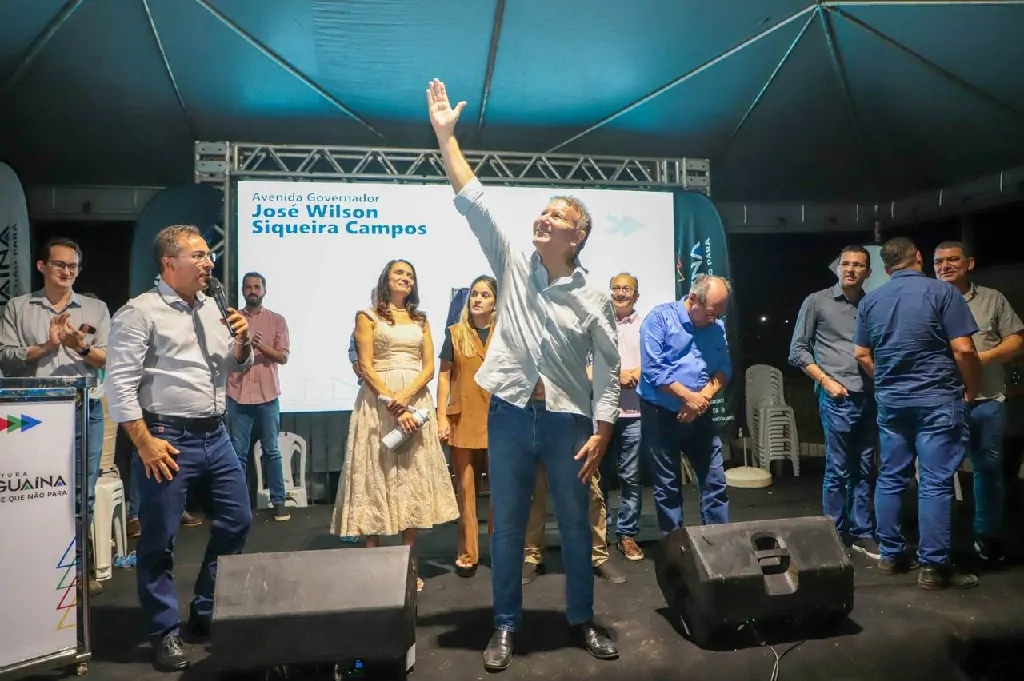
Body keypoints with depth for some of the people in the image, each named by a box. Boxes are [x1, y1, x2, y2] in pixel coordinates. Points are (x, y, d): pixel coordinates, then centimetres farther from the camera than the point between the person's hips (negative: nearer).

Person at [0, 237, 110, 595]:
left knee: (83, 493, 6)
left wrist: (82, 346, -15)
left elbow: (110, 360, 3)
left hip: (86, 411, 1)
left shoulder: (96, 308, 10)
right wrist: (47, 345, -13)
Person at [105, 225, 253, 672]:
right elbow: (119, 382, -13)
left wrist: (242, 341, -3)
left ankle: (207, 612, 31)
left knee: (236, 521, 13)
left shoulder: (211, 308, 12)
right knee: (159, 538, 4)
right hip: (167, 440, -7)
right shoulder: (141, 312, -8)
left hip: (215, 435, 7)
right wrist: (145, 442, -17)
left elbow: (239, 365, 19)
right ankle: (164, 631, 23)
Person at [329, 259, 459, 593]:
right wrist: (392, 405, -15)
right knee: (378, 474, -3)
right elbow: (366, 367, -5)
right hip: (379, 402, -3)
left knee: (414, 476, 2)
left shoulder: (421, 320, 15)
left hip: (416, 400, 4)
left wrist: (405, 396, -13)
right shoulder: (367, 317, 5)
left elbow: (429, 367, 6)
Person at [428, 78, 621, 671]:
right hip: (510, 412, 1)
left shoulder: (594, 299, -3)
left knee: (576, 524, 12)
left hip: (568, 418, -1)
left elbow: (608, 374, -2)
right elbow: (474, 203, -2)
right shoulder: (514, 267, 2)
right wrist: (446, 135, -4)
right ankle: (506, 625, 25)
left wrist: (601, 434, -9)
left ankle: (583, 619, 31)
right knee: (508, 525, 10)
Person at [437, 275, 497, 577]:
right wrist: (442, 417, -4)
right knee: (465, 486, 4)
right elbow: (444, 375, 2)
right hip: (464, 419, 0)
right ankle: (467, 553, 13)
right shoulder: (455, 333, 4)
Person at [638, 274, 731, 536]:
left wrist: (704, 397, -16)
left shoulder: (717, 327, 6)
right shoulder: (660, 318, -11)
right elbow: (652, 370, -19)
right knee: (668, 487, 6)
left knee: (715, 481, 7)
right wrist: (689, 397, -16)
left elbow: (724, 368, 2)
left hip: (700, 416, 5)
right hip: (661, 415, -4)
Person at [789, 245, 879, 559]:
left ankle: (862, 534, 21)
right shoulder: (817, 302, 1)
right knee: (838, 470, 0)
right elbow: (797, 350, 0)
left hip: (869, 396, 4)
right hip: (837, 397, -4)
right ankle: (836, 536, 11)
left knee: (863, 470, 11)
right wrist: (826, 380, -7)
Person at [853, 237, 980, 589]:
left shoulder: (869, 301, 6)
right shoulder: (941, 291, -8)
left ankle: (890, 555, 18)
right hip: (937, 400, -5)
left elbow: (861, 354, 10)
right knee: (935, 483, -2)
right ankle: (933, 567, 2)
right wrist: (972, 389, 3)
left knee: (890, 478, 10)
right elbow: (963, 349, -12)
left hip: (890, 401, 5)